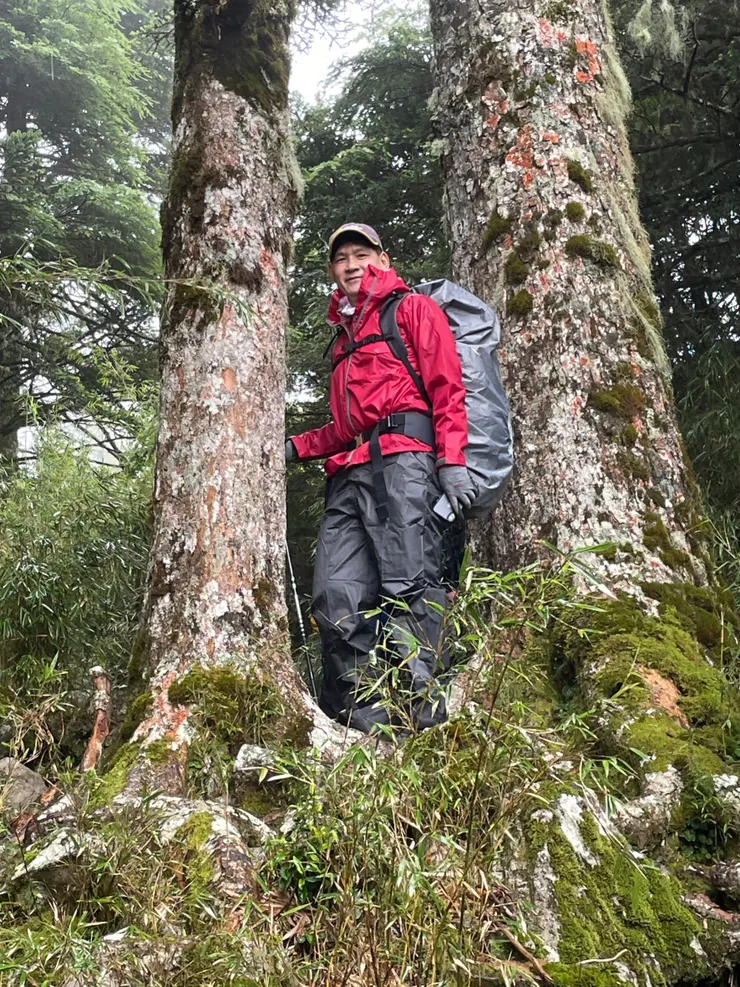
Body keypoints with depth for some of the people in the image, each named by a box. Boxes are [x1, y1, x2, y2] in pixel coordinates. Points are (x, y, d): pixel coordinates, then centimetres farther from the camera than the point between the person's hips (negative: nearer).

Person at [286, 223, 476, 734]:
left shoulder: (413, 308, 14)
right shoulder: (344, 336, 35)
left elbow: (447, 387, 0)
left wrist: (452, 459, -13)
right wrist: (295, 447, 22)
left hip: (402, 460, -7)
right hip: (349, 475, 7)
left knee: (408, 584, -17)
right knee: (337, 595, -8)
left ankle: (421, 709, -18)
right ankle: (364, 716, -7)